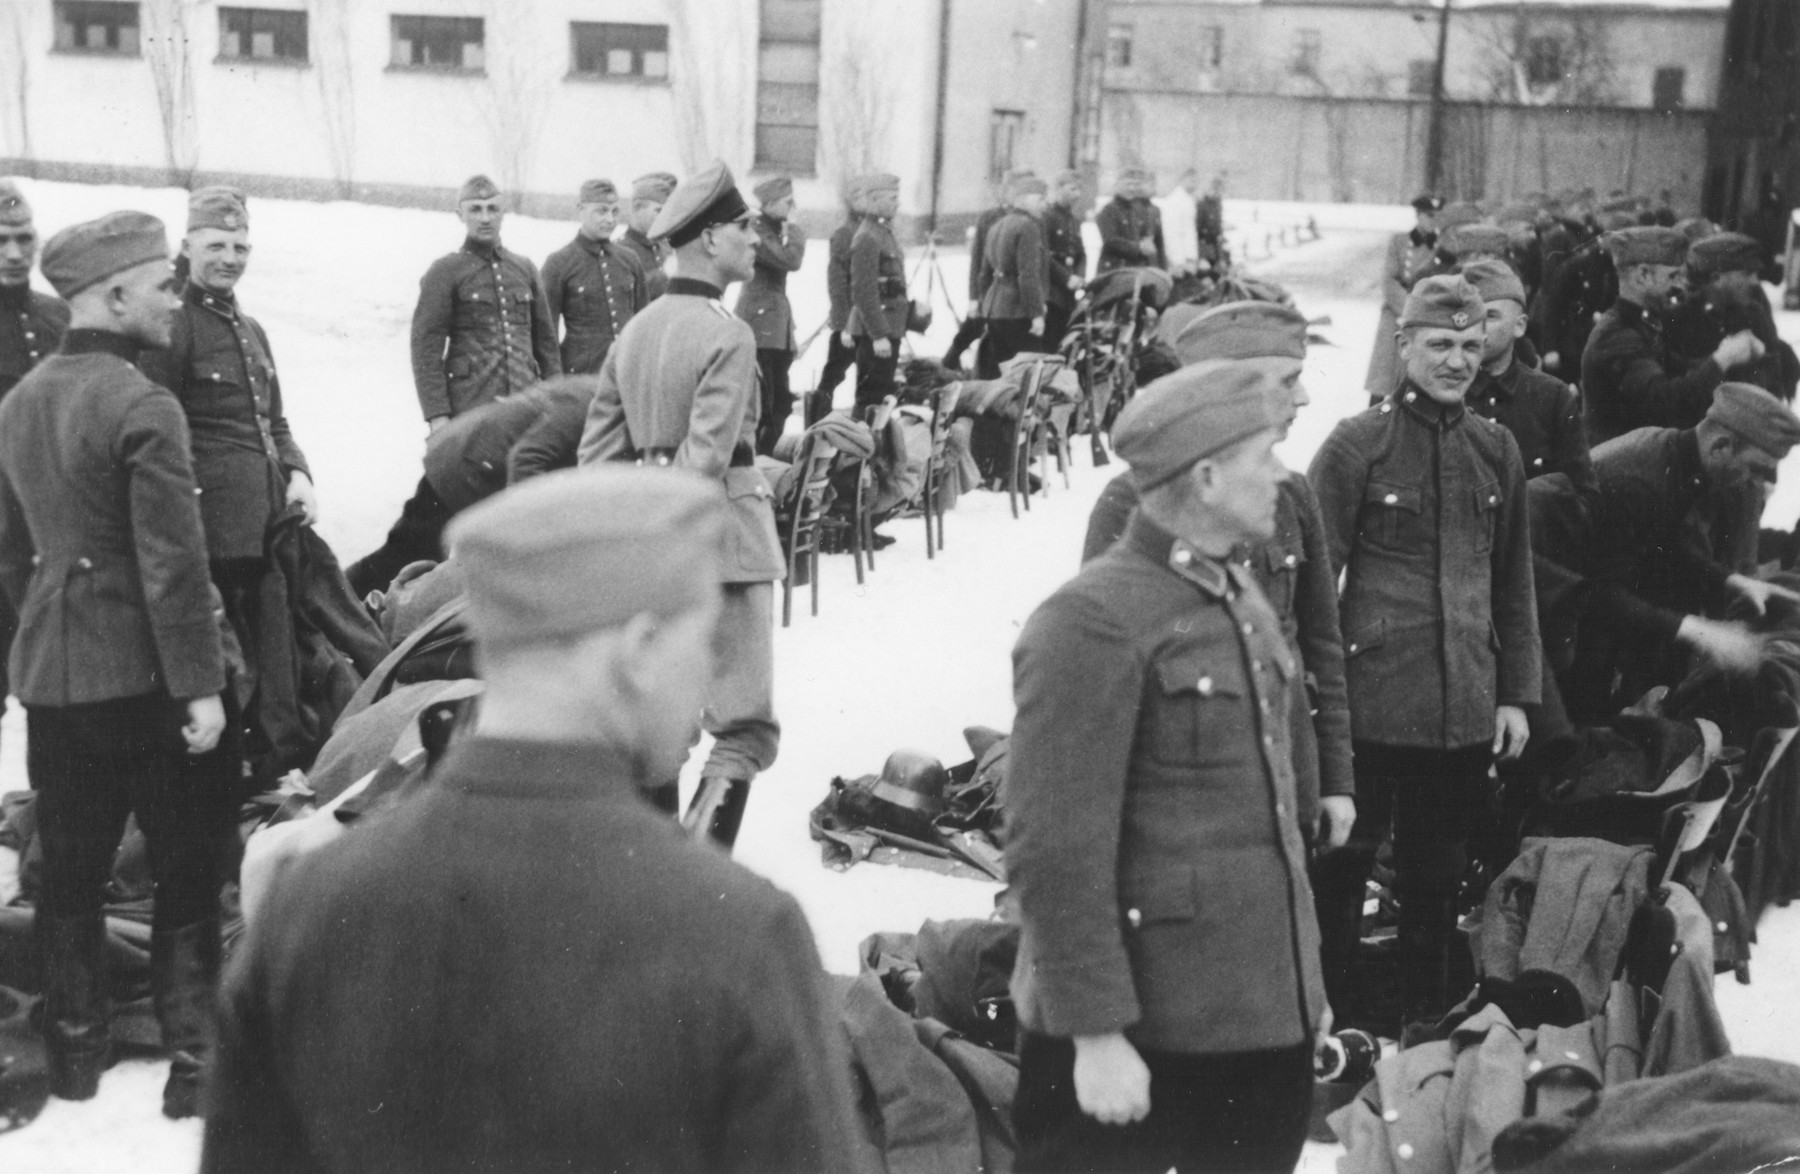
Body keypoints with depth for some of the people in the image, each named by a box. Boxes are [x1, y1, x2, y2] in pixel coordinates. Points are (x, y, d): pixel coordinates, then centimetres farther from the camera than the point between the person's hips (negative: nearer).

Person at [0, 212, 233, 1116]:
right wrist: (199, 683, -16)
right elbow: (172, 564, -19)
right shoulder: (142, 408, -17)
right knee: (189, 871, 4)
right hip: (143, 673, -7)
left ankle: (73, 1054, 25)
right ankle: (192, 1057, 8)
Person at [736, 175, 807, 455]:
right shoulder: (757, 231, -13)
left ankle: (765, 457, 18)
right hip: (759, 324, -10)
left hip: (779, 327, 10)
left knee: (781, 403, 11)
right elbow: (791, 261, -21)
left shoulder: (776, 230, 15)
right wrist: (794, 228, -11)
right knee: (761, 403, -8)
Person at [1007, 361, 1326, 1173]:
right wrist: (1096, 1032, -20)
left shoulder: (1241, 599, 10)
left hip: (1267, 1014, 8)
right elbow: (1056, 851, -20)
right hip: (1144, 1034, -8)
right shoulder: (1094, 622, -18)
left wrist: (1301, 982, 19)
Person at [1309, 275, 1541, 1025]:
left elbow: (1514, 582, 15)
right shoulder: (1356, 445, -5)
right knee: (1342, 870, 3)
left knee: (1437, 878, 15)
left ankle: (1427, 1021, 28)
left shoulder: (1496, 450, 9)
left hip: (1466, 709, 4)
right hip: (1372, 702, -4)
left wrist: (1519, 692, 11)